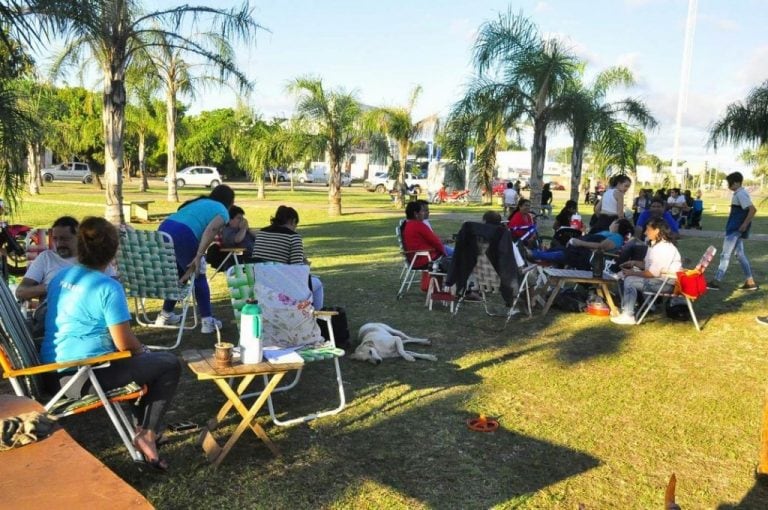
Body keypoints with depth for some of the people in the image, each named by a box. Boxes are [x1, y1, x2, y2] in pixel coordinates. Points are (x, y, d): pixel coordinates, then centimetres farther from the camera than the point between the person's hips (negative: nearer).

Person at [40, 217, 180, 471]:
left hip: (53, 372, 9)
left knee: (141, 359, 29)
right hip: (83, 377, -9)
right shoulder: (108, 287, -17)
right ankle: (147, 433, 4)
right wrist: (143, 349, 7)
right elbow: (124, 343, -17)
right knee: (169, 364, 1)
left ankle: (141, 421, 34)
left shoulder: (60, 277, 8)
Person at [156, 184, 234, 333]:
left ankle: (165, 315, 34)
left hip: (164, 229, 7)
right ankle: (207, 321, 8)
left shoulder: (199, 202, 32)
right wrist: (198, 256, -15)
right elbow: (211, 229, -10)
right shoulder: (222, 211, 10)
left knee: (177, 275, 25)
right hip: (182, 235, -7)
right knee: (199, 277, 9)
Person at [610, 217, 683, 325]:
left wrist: (632, 273, -14)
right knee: (626, 274, 9)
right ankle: (625, 308, 7)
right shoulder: (655, 244, 11)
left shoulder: (663, 248, -22)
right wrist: (634, 263, 2)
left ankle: (627, 315, -15)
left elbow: (652, 273, -24)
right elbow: (647, 264, 19)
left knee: (630, 281, -18)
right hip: (658, 278, 11)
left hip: (666, 283, -11)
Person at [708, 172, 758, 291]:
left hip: (736, 229, -10)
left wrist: (745, 225, -22)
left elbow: (753, 209, -25)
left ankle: (716, 282, -3)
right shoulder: (739, 193, 14)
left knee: (725, 254, -6)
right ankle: (750, 282, 16)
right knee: (740, 254, 13)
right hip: (735, 229, 10)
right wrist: (743, 225, 17)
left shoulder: (741, 194, -16)